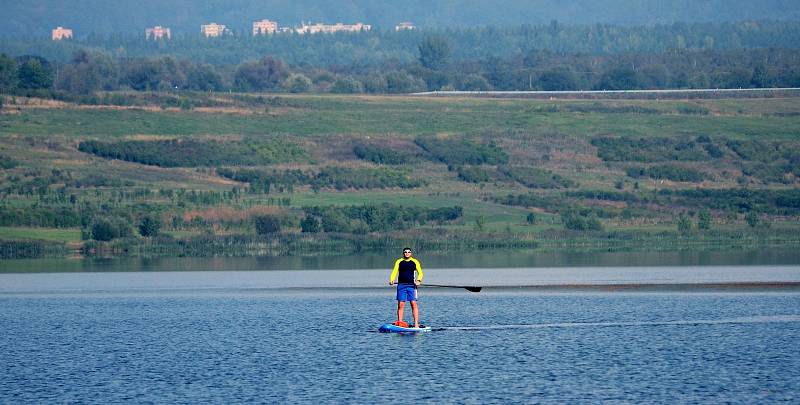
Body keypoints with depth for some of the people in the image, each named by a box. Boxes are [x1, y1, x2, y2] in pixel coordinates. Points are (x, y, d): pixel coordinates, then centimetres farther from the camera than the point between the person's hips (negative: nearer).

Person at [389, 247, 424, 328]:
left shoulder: (415, 262, 10)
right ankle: (399, 323, 1)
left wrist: (418, 280, -14)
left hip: (411, 285, -1)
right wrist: (392, 280, -12)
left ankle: (416, 324, -10)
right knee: (400, 304, -2)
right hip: (401, 285, 1)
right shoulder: (399, 262, 13)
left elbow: (420, 273, 5)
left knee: (414, 304, -9)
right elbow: (394, 272, 6)